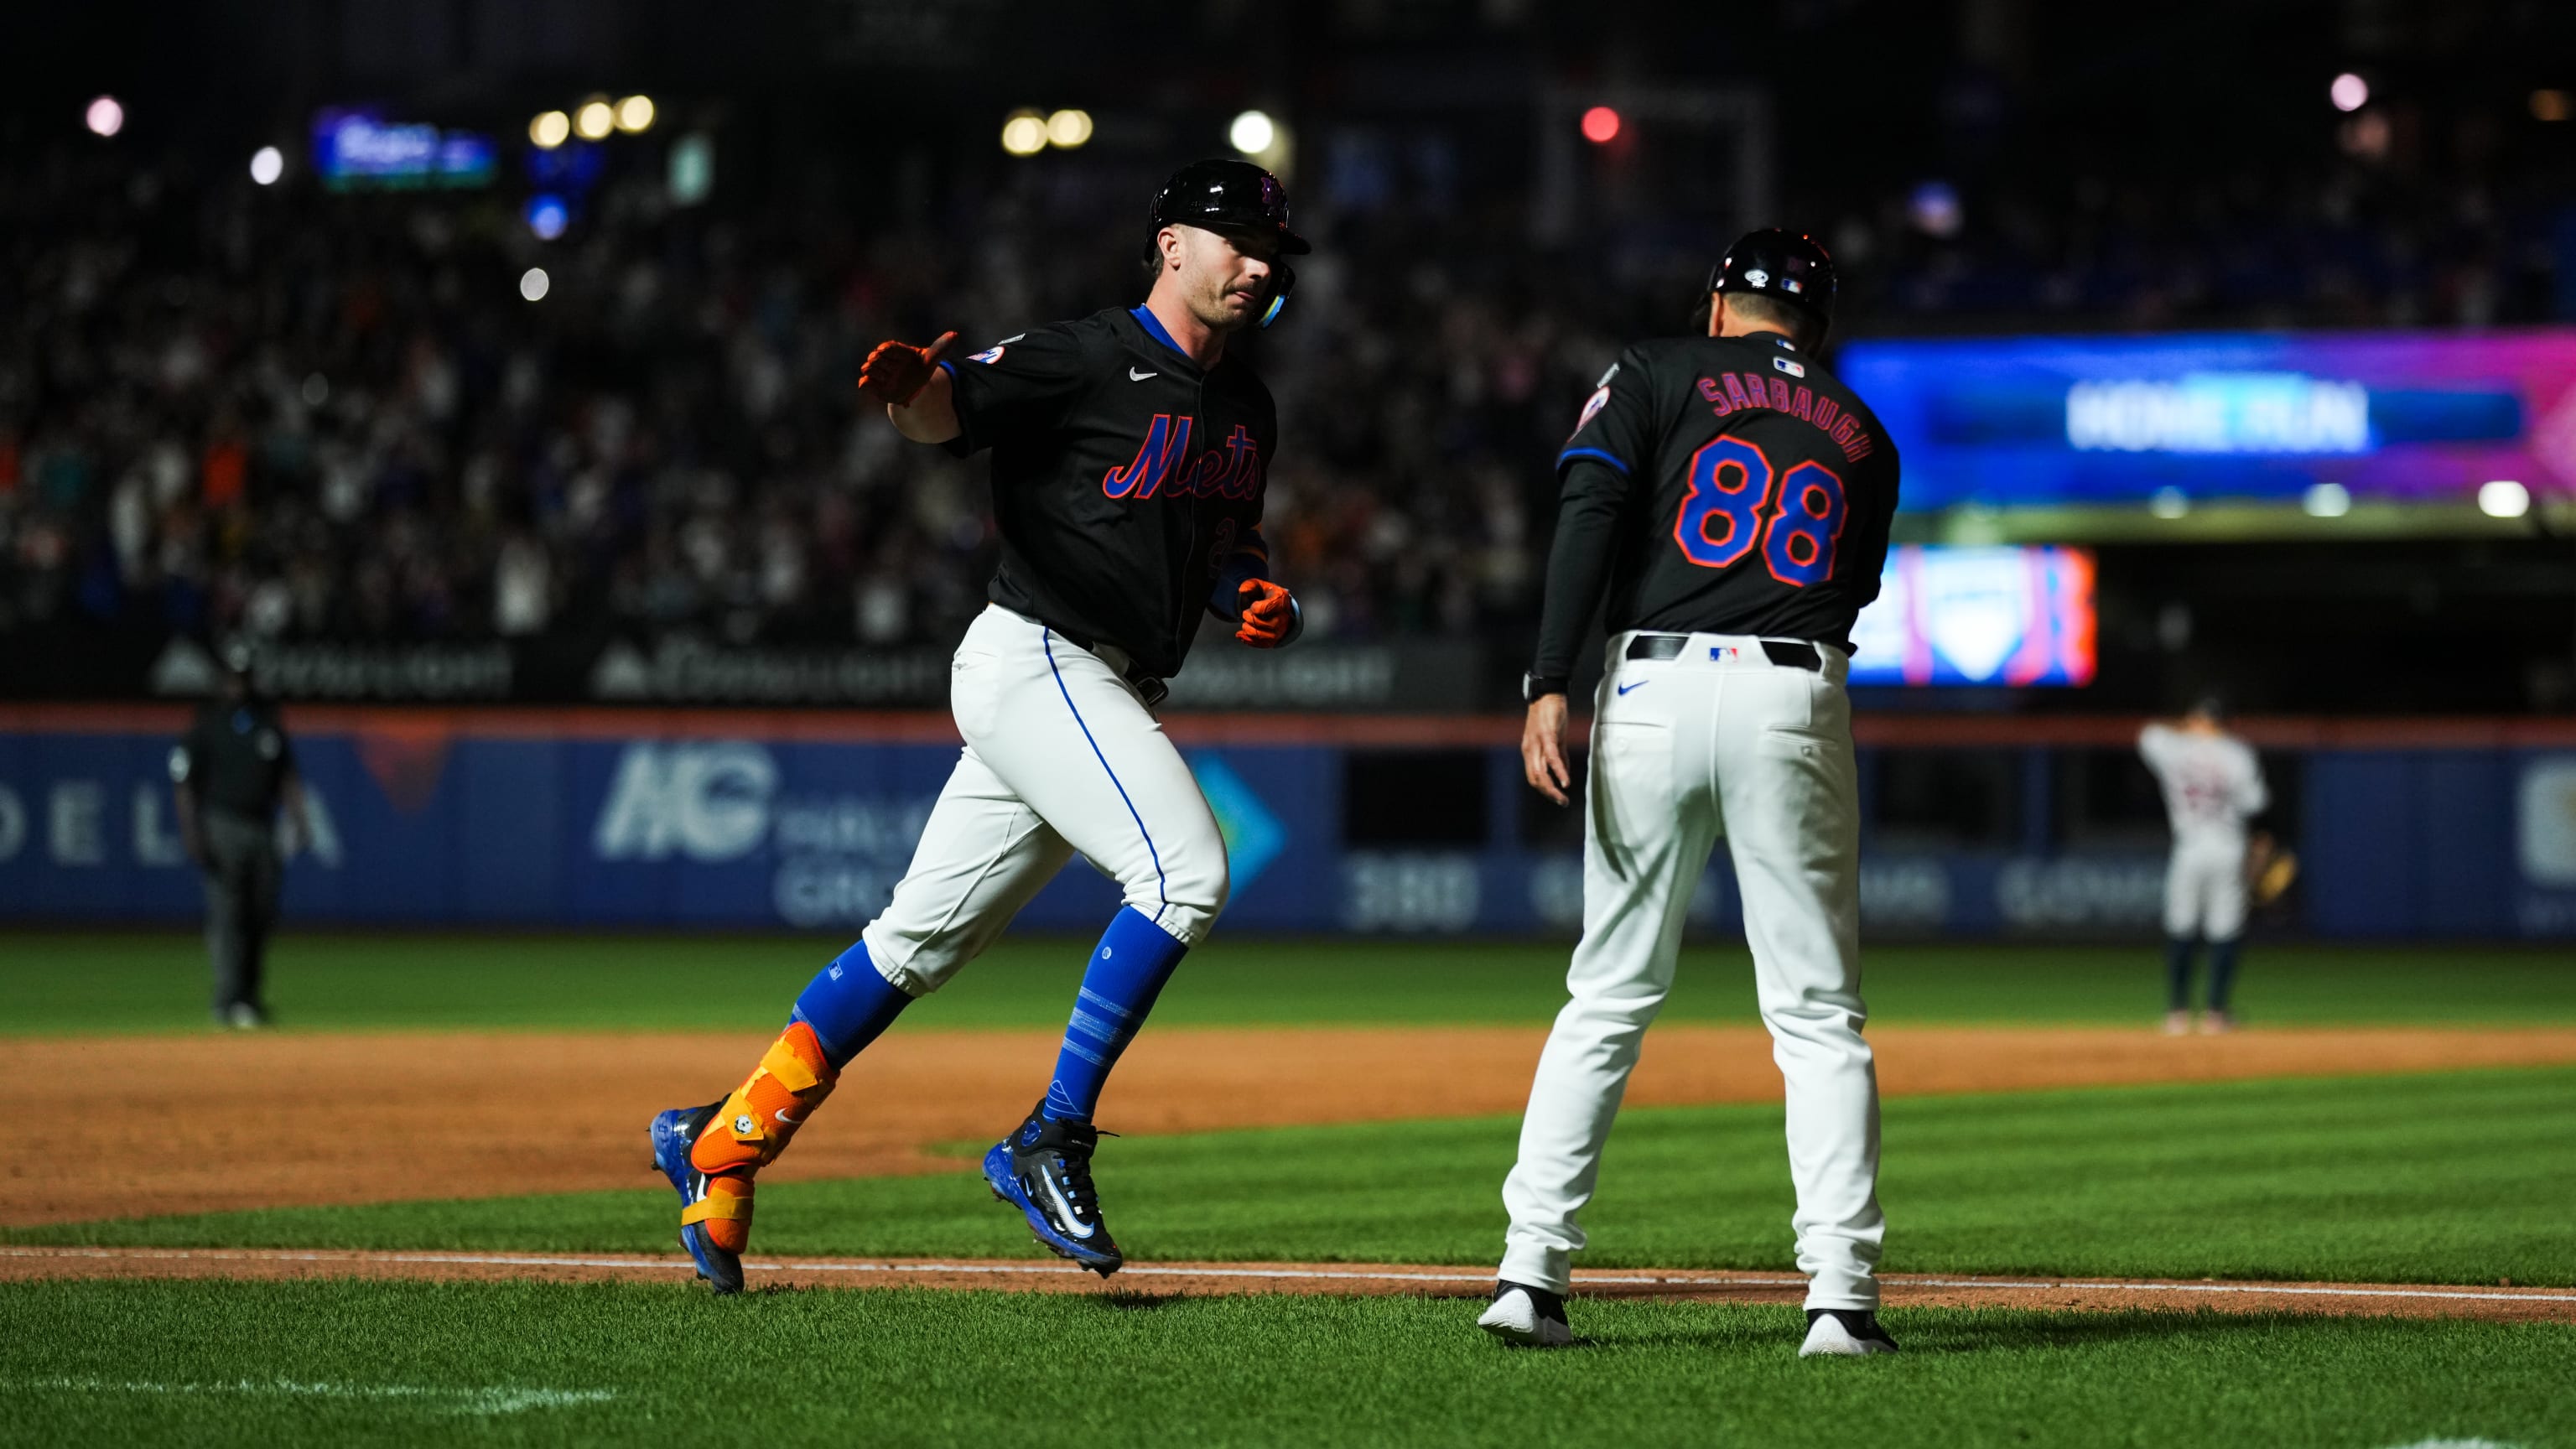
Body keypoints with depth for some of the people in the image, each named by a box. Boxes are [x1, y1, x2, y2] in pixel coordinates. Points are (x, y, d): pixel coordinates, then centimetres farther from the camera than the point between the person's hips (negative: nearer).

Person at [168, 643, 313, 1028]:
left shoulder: (268, 718, 12)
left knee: (261, 915, 5)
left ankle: (250, 997, 14)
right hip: (223, 827, -5)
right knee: (227, 913, -10)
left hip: (264, 828, 5)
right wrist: (192, 834, -13)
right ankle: (230, 1000, -12)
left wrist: (298, 819, 4)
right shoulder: (206, 723, -1)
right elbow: (183, 781, -4)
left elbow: (287, 776, 16)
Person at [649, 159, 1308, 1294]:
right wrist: (912, 387, -45)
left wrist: (1256, 598, 4)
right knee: (1186, 870, -22)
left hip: (1112, 695, 8)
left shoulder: (1246, 409, 16)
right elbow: (947, 409, -21)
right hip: (1034, 658, -8)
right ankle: (1050, 1143, -17)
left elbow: (1226, 543, 27)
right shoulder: (1084, 360, -10)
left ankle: (724, 1144, 17)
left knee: (922, 936, 10)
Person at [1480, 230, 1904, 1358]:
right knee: (1818, 1016, 3)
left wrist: (1549, 685, -10)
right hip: (1795, 701, 0)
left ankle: (1531, 1270, 5)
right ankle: (1841, 1295, -7)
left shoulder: (1658, 375, 12)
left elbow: (1589, 514, -4)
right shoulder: (1861, 435, 21)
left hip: (1654, 686, 0)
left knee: (1609, 997, 10)